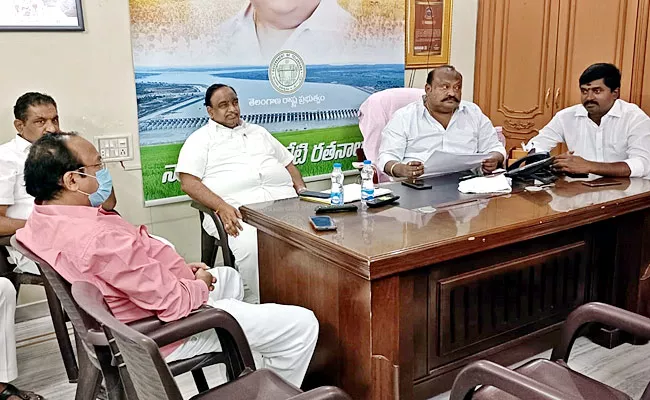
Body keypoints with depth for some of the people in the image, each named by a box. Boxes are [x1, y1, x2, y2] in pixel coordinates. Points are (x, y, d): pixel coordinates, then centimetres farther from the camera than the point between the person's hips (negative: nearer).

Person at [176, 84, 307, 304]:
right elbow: (188, 182, 0)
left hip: (282, 199, 4)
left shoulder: (258, 132, 29)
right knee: (250, 246, -35)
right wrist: (221, 207, -16)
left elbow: (288, 164, 29)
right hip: (236, 209, -4)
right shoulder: (200, 139, 14)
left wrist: (304, 193, 8)